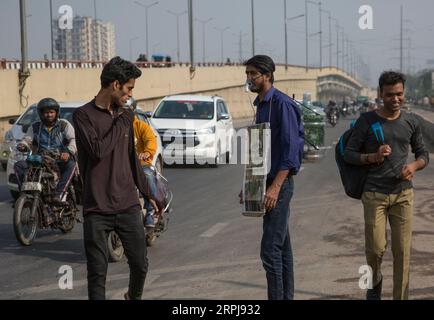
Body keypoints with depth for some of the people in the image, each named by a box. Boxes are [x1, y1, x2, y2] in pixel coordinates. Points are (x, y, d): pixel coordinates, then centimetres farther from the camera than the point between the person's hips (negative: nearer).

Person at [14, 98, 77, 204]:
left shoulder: (64, 125, 8)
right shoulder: (35, 127, 17)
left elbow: (73, 140, -6)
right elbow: (27, 139, 8)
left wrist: (68, 151, -28)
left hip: (60, 161, -3)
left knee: (71, 165, -36)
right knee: (19, 165, -18)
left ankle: (59, 194, -41)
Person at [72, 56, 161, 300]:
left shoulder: (125, 115, 12)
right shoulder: (84, 115, -5)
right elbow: (97, 150, -20)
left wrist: (147, 193, 24)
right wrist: (121, 124, -9)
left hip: (129, 206, 5)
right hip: (97, 210, -5)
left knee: (140, 265, 8)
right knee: (98, 273, 0)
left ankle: (135, 296, 36)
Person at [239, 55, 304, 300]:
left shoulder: (282, 104, -14)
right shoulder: (261, 105, 15)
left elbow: (291, 149, -19)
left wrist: (275, 187, -25)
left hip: (280, 183, -9)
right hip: (268, 182, 9)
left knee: (271, 249, -11)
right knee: (282, 245, 13)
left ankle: (277, 296, -6)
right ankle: (287, 296, 19)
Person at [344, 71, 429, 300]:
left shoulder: (411, 123, 7)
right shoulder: (367, 122, -2)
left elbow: (423, 154, 16)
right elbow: (348, 154, 2)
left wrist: (414, 166, -6)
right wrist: (373, 157, -15)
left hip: (403, 193, 2)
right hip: (374, 194, -2)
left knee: (402, 251, -1)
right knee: (375, 248, -5)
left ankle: (401, 296, 9)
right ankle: (375, 281, 27)